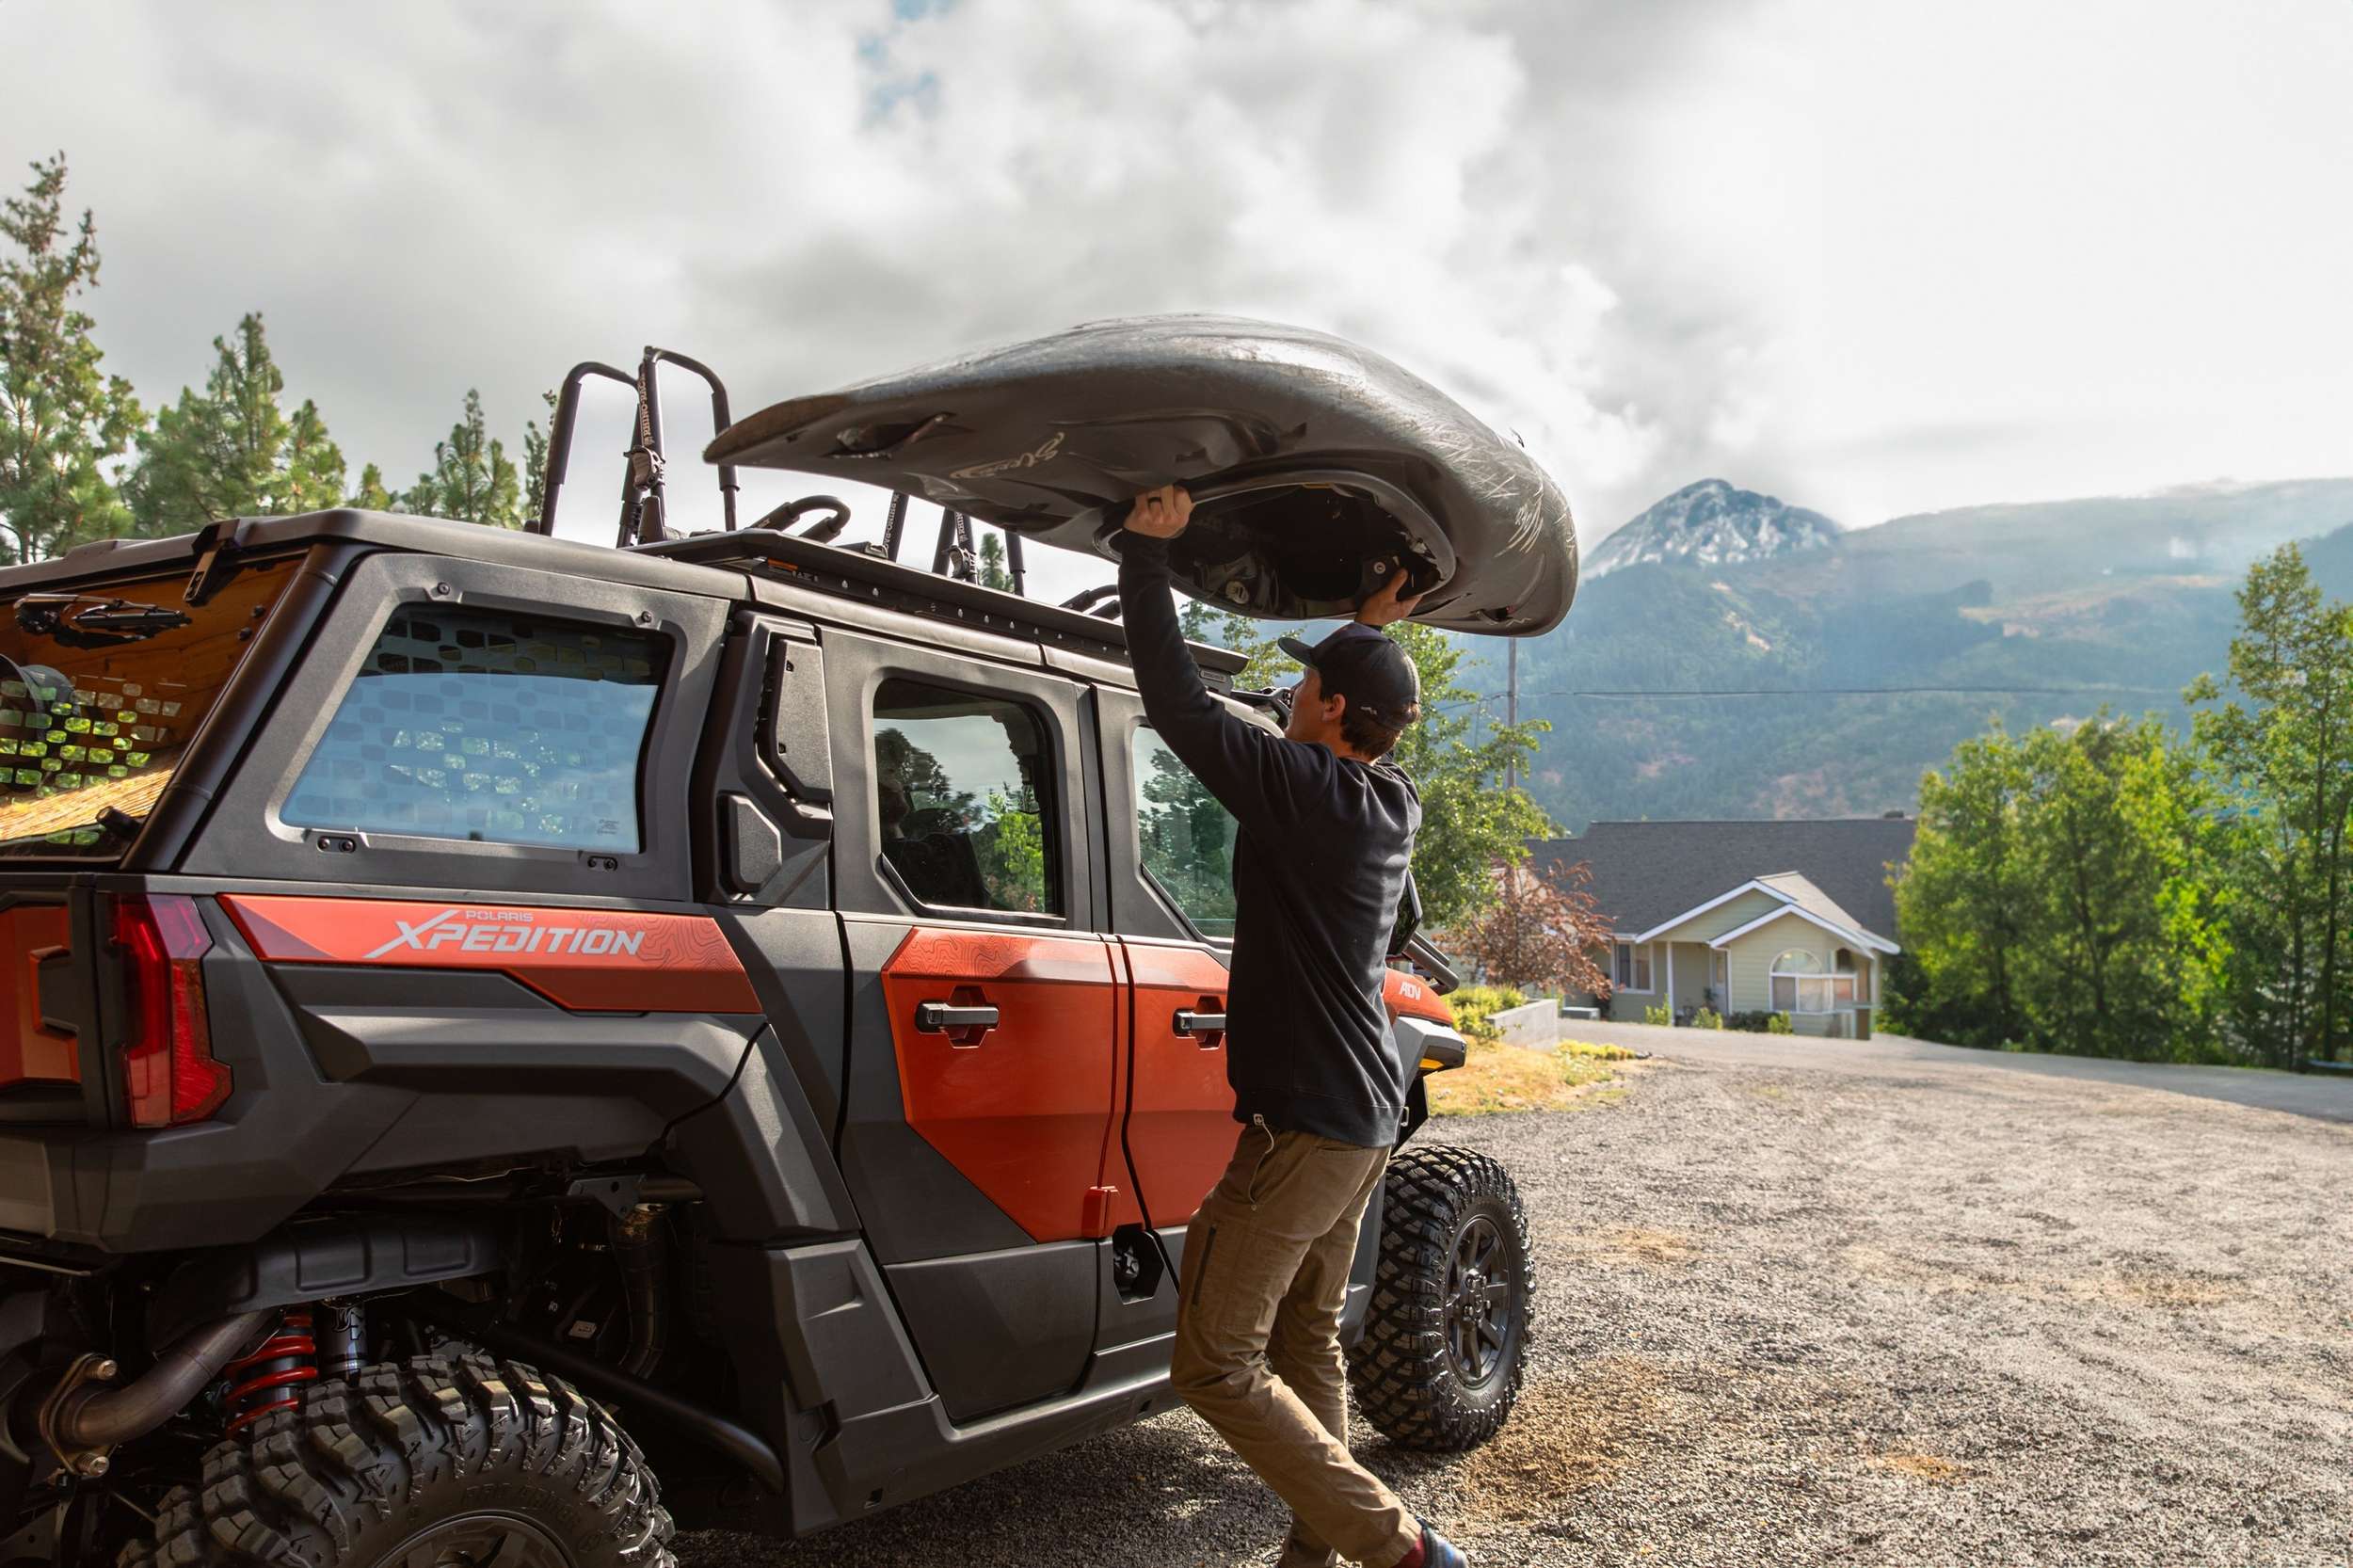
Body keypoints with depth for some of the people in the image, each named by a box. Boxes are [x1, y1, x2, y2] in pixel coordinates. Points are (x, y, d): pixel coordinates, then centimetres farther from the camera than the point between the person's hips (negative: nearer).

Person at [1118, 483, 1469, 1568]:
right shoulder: (1390, 801, 6)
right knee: (1304, 1339, 19)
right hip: (1366, 1116, 10)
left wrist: (1147, 554, -10)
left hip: (1303, 1123, -10)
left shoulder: (1306, 788, -19)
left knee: (1216, 1366, -2)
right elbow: (1368, 719, 29)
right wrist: (1373, 632, 30)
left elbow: (1180, 707, -18)